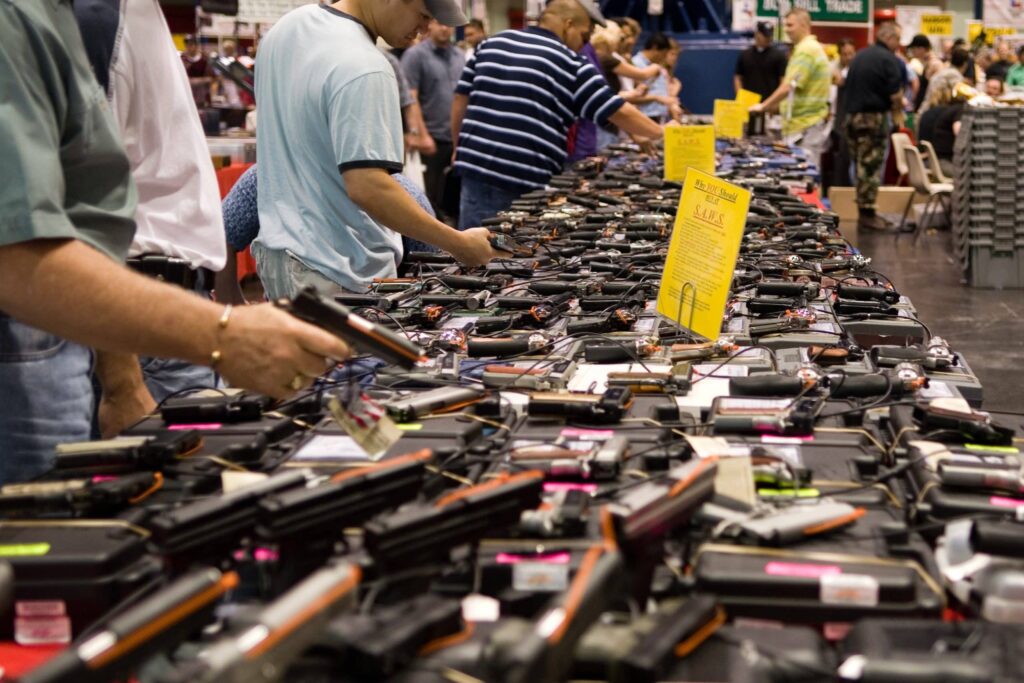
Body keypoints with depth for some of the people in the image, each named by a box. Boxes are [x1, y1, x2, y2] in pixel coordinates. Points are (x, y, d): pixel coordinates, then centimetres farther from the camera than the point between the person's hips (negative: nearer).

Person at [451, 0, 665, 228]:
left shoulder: (492, 43, 12)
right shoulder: (570, 64, -3)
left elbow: (461, 100, 16)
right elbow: (619, 112, -3)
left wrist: (459, 147, 26)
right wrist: (662, 134, 8)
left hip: (476, 165, 5)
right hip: (525, 179, -5)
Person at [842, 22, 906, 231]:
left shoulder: (859, 56, 13)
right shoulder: (889, 60, -10)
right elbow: (895, 96, -15)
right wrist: (897, 111, 5)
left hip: (852, 115, 7)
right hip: (873, 118, -7)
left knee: (862, 166, 13)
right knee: (871, 167, -2)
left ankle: (864, 211, 18)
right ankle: (867, 214, 0)